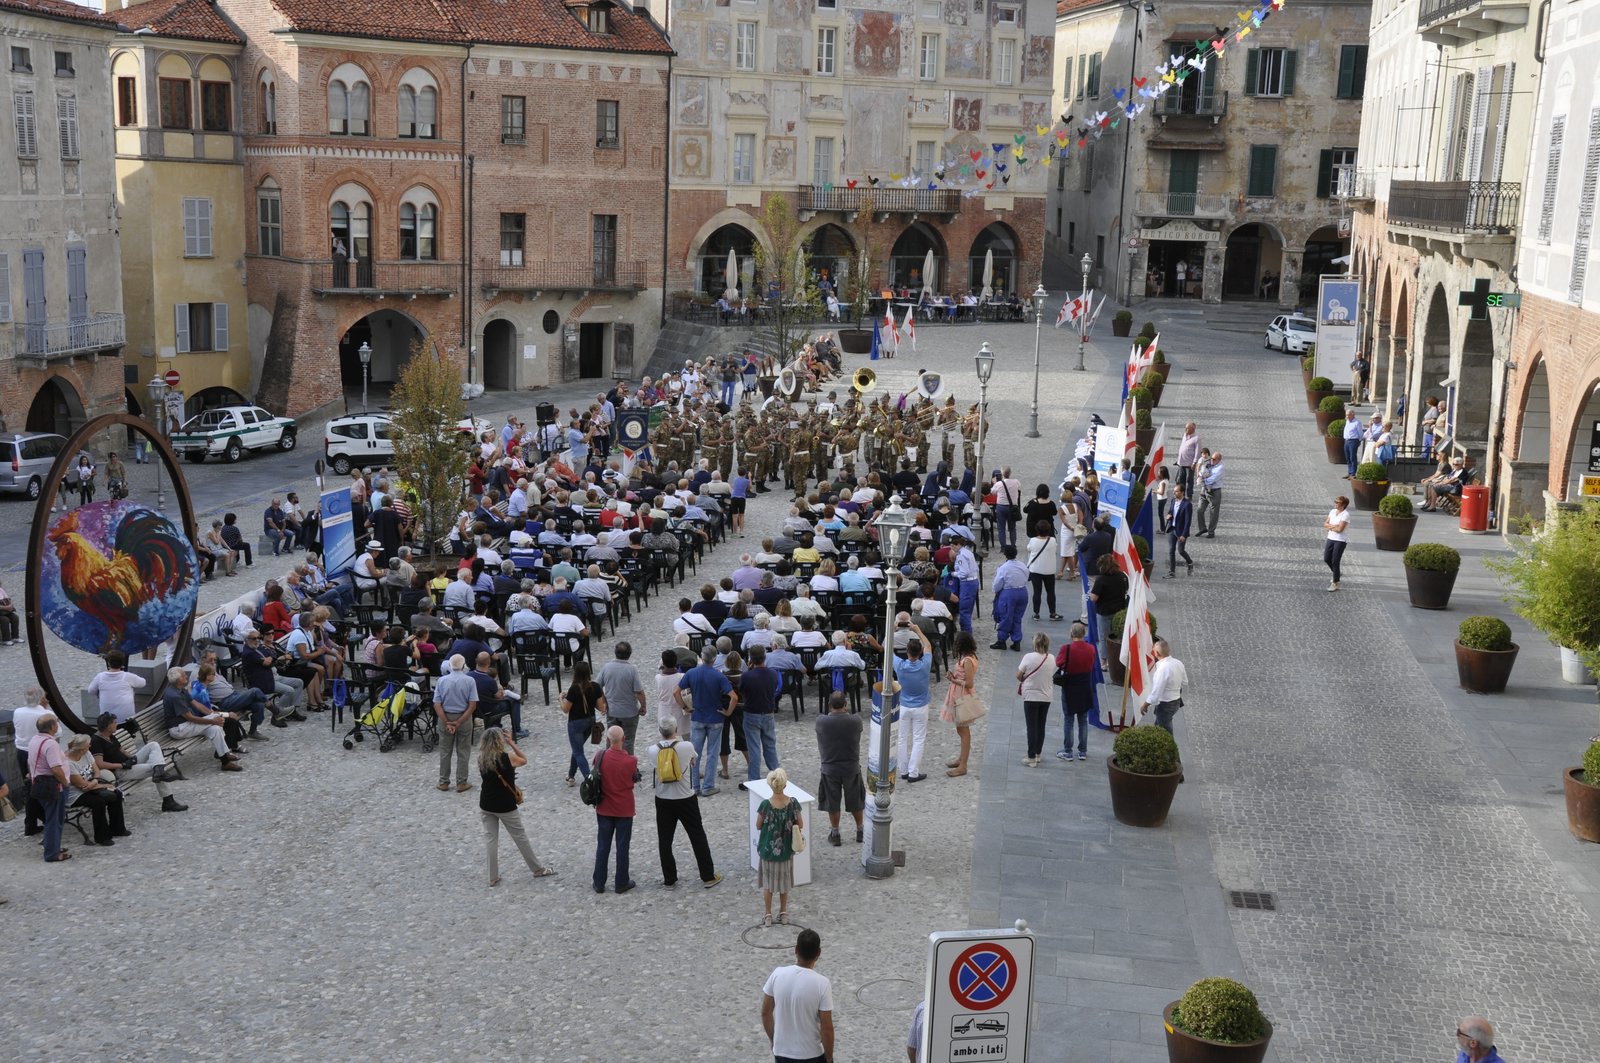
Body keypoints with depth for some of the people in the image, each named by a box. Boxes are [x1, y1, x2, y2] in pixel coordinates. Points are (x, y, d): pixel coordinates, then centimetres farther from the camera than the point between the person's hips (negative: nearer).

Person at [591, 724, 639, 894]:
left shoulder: (600, 756, -13)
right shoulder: (631, 760, -19)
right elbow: (635, 778, -2)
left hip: (604, 809, 2)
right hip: (624, 810, -2)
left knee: (603, 846, 13)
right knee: (622, 847, 9)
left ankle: (599, 883, 17)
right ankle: (622, 883, 16)